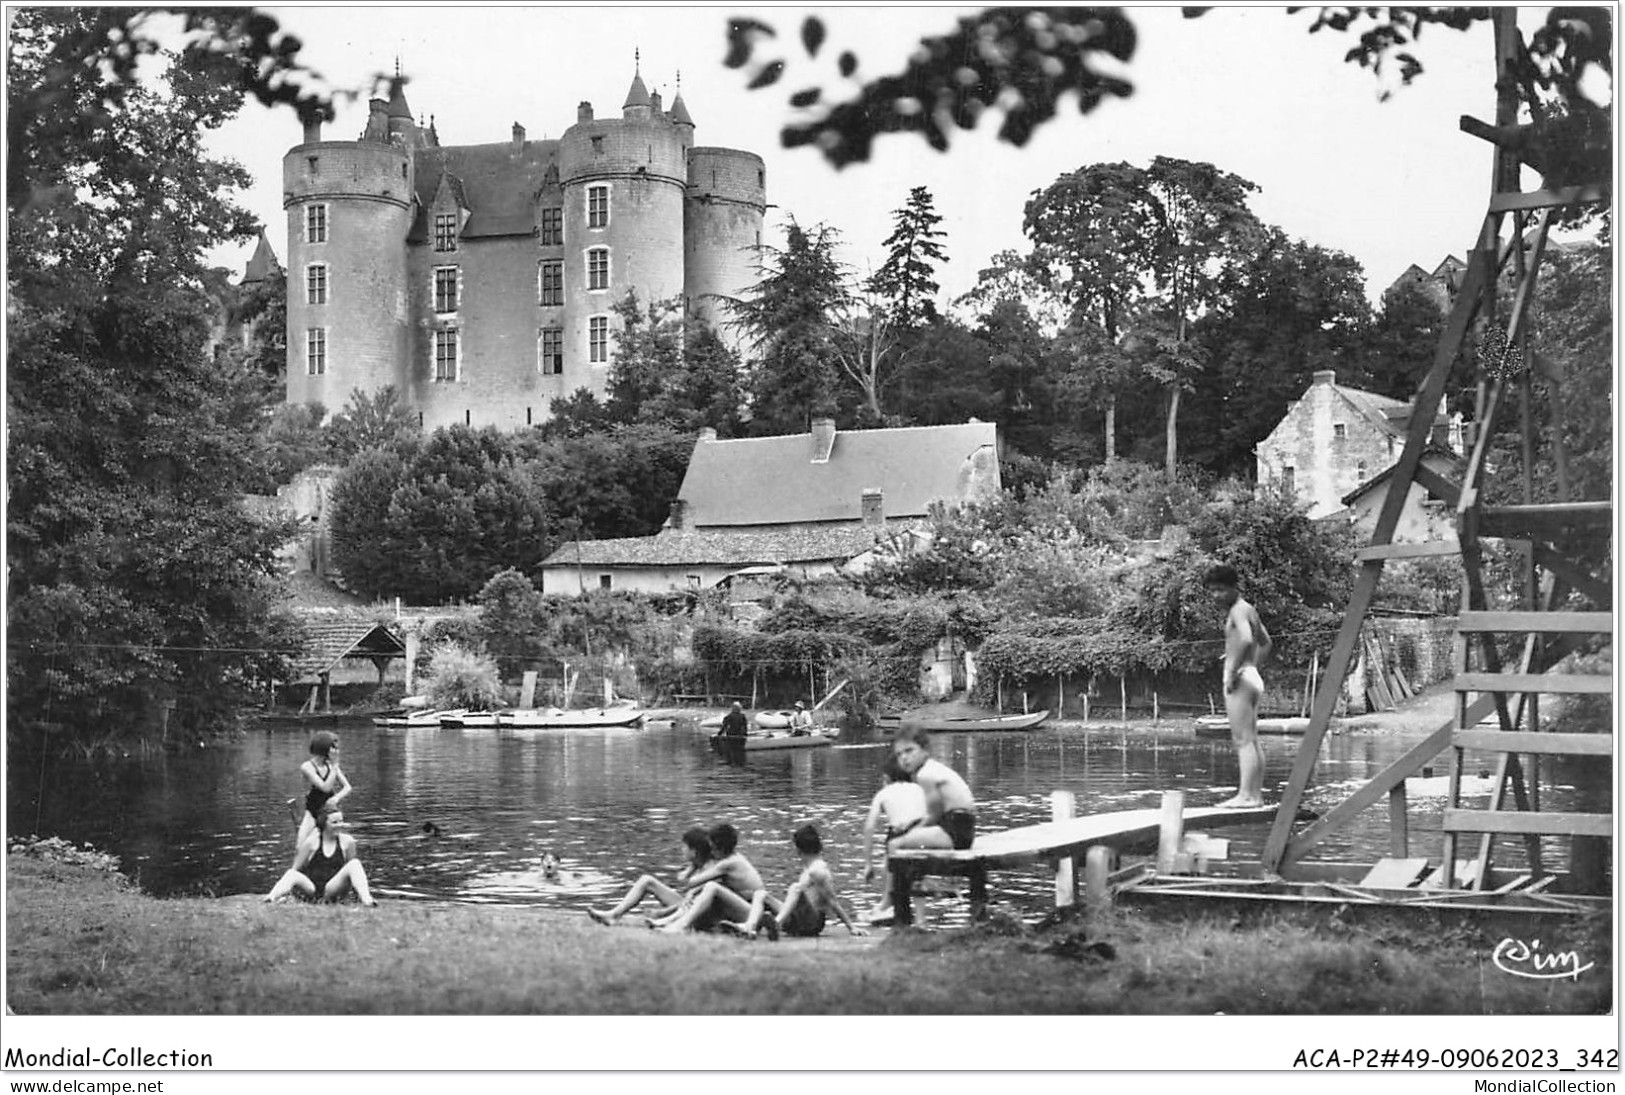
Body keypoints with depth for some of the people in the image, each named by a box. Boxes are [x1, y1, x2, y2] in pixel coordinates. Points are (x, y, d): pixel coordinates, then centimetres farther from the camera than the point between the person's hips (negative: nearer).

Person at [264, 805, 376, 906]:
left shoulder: (347, 841, 7)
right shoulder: (311, 842, 2)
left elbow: (352, 869, 20)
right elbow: (295, 869, 5)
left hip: (331, 891, 1)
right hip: (310, 889, -1)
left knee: (355, 863, -21)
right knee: (293, 875, -32)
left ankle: (366, 900, -41)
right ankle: (270, 898, -56)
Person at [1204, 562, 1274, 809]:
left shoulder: (1238, 610, -10)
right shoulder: (1249, 610, 19)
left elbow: (1246, 639, -29)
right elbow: (1266, 644, 32)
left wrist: (1233, 670, -24)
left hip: (1240, 678, -10)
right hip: (1253, 678, 10)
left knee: (1243, 740, -13)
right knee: (1252, 740, 10)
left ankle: (1246, 795, -17)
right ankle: (1256, 794, 11)